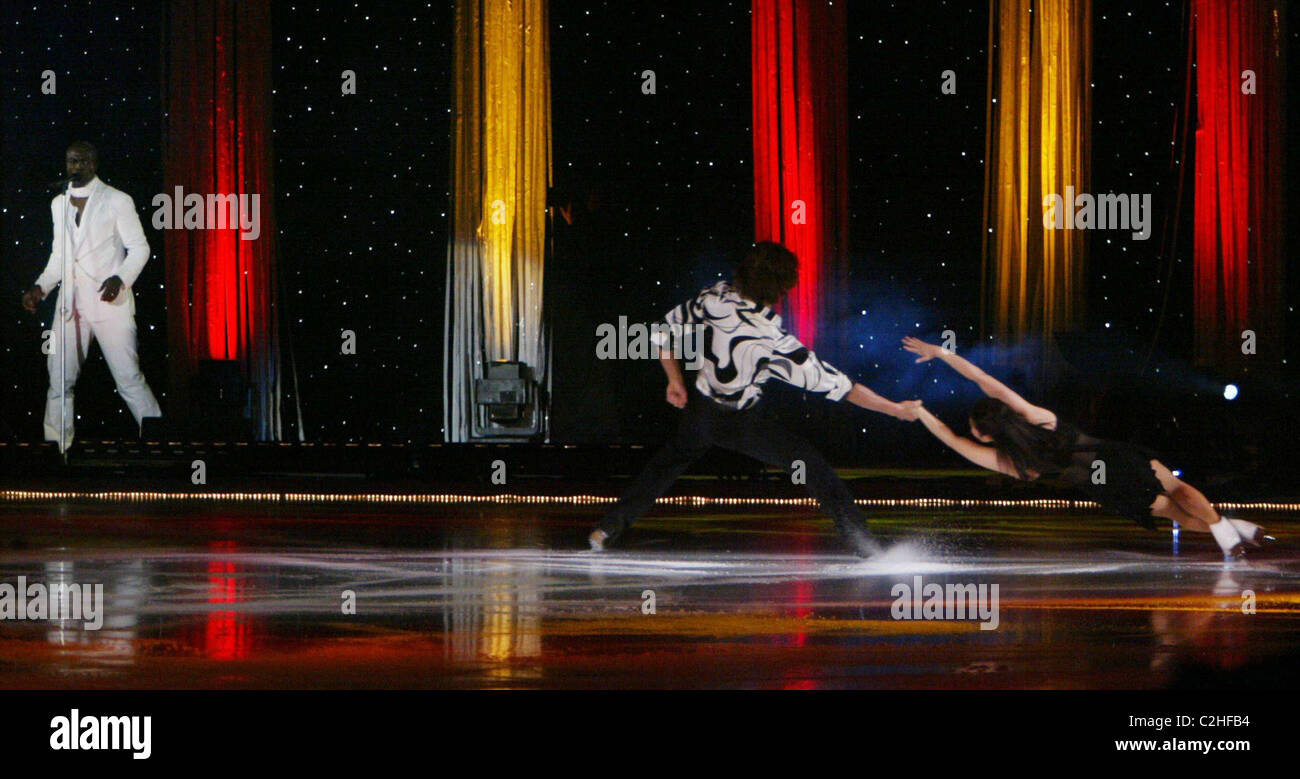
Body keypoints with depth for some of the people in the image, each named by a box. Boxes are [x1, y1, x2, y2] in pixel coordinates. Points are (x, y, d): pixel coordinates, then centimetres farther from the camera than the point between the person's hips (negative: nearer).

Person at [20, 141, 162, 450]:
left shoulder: (117, 201, 1)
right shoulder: (59, 204, 16)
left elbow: (139, 248, 1)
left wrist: (121, 278, -16)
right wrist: (41, 288, 8)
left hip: (109, 301, -5)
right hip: (71, 303, 5)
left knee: (129, 378, -9)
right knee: (59, 379, 1)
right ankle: (56, 447, 7)